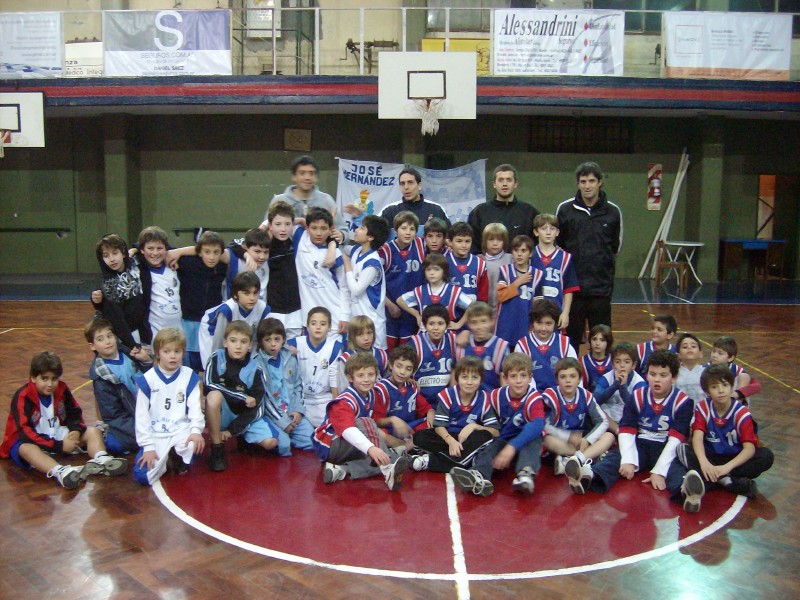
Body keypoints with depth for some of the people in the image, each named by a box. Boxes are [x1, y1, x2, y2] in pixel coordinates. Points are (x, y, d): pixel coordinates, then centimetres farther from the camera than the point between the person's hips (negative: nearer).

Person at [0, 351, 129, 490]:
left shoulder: (62, 389, 0)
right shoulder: (22, 397, -17)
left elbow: (75, 413, 9)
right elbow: (24, 432, -24)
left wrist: (76, 430, -17)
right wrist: (59, 446, -29)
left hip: (59, 435, 6)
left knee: (93, 432, -10)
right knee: (26, 448, -39)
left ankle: (100, 460, -43)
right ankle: (59, 472, -67)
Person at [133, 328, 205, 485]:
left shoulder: (189, 377, 0)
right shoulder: (147, 379, -3)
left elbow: (195, 407, -5)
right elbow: (142, 416, -2)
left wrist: (196, 430, -24)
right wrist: (148, 446, -8)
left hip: (181, 430, 1)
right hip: (155, 435, -1)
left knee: (195, 446, -34)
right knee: (142, 475, -22)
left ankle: (179, 459, 3)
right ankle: (167, 459, 10)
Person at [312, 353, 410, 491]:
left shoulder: (370, 394, 2)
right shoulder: (345, 402, -23)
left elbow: (371, 425, 15)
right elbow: (347, 430, -43)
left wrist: (377, 433, -6)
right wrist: (371, 448, -58)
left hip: (351, 447, 8)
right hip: (329, 446, -8)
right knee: (365, 423, -33)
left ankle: (341, 470, -29)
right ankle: (388, 470, -46)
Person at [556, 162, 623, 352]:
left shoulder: (613, 212, 2)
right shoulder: (565, 209, 0)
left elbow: (616, 246, 15)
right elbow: (556, 243, 10)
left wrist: (604, 261, 7)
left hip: (601, 286, 1)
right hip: (571, 285, 0)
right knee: (570, 336, 7)